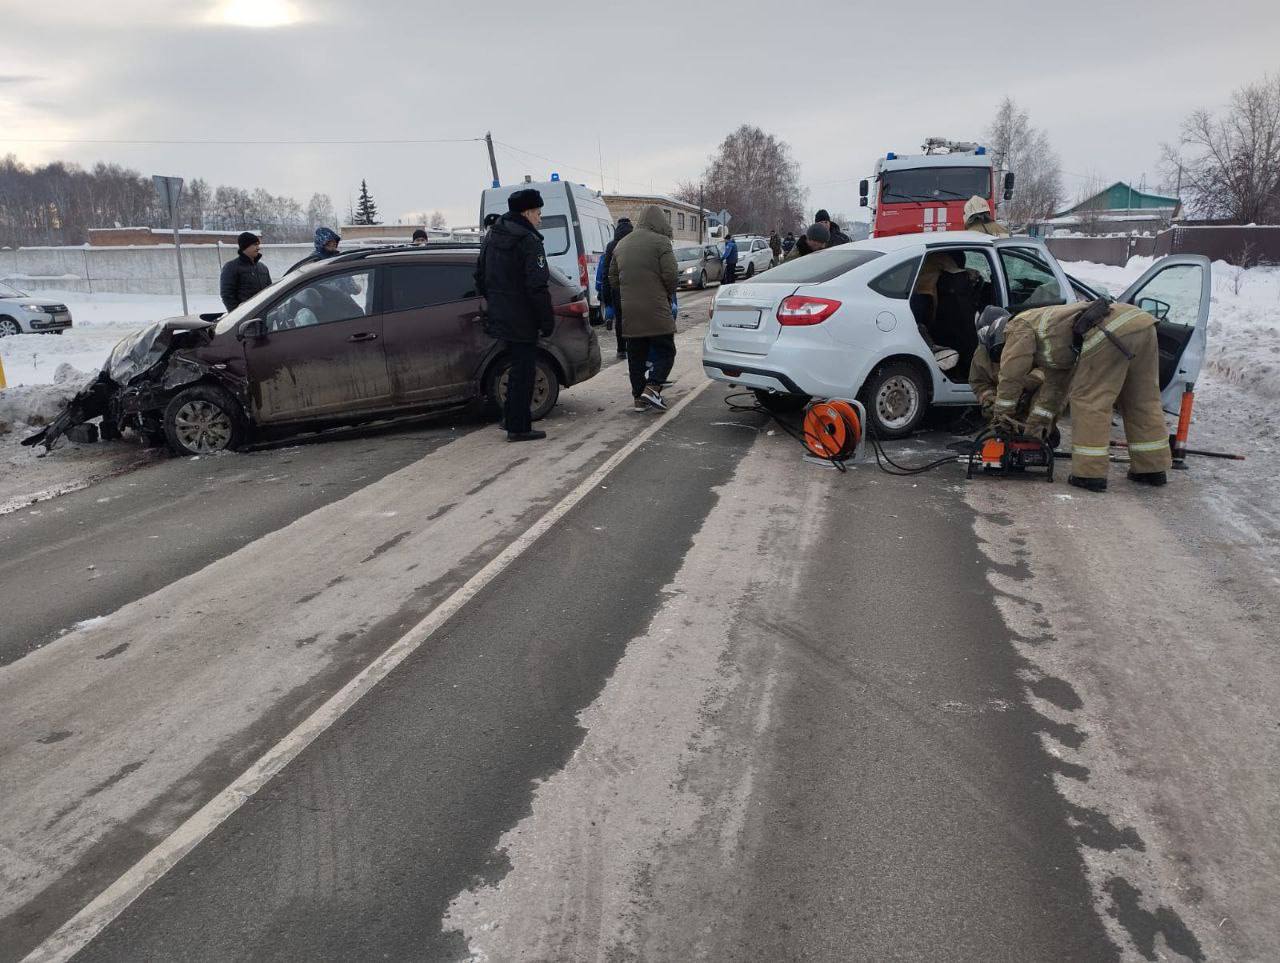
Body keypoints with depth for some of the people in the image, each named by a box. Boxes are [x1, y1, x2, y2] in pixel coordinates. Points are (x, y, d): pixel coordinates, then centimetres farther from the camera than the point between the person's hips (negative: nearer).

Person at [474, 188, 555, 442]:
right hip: (521, 321, -9)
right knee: (524, 371, -1)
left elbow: (480, 278, 21)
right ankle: (518, 427, 3)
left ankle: (511, 418, 28)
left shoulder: (492, 236, 13)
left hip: (499, 317, 9)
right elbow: (538, 287, -21)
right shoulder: (529, 241, -16)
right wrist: (548, 320, -15)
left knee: (518, 366, 21)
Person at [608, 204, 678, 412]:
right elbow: (670, 275, -12)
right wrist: (669, 295, 6)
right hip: (656, 311, -6)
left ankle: (638, 397, 13)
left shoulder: (621, 244, 15)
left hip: (630, 312, 6)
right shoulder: (660, 242, -6)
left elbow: (613, 279, 18)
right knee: (665, 351, 3)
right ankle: (652, 388, -12)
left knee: (636, 355, 12)